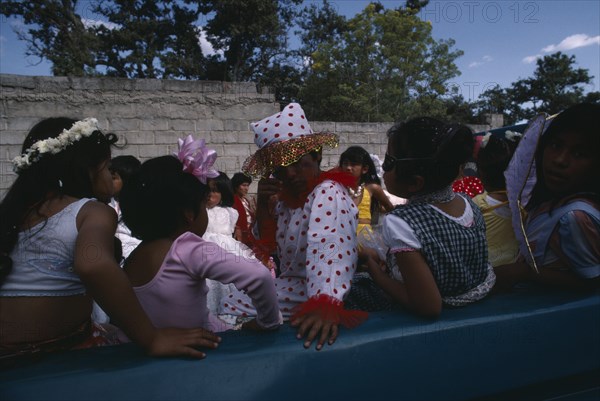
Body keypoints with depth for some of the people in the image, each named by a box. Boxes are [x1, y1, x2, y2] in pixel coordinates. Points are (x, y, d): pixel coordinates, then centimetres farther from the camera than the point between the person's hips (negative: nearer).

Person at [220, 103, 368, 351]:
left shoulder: (328, 193, -23)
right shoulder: (288, 196, 3)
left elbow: (329, 250, -40)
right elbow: (269, 245, 8)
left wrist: (326, 306, -56)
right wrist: (262, 203, -8)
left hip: (311, 294, -8)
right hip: (289, 282, 8)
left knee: (229, 310, -3)